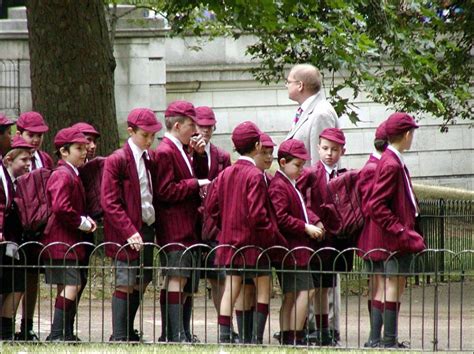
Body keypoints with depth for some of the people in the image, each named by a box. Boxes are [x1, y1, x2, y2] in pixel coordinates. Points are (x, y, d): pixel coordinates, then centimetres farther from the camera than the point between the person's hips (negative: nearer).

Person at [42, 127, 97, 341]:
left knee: (69, 287, 12)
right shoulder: (63, 175, -15)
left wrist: (85, 220, 9)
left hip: (70, 241, 11)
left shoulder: (72, 175, 17)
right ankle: (57, 334, -13)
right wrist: (82, 222, -15)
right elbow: (60, 207, -26)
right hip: (61, 241, -11)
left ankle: (65, 333, 16)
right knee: (71, 286, -13)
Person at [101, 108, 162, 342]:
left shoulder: (150, 159, 13)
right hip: (127, 234, -7)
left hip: (147, 229, 7)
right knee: (125, 285, -6)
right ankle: (119, 337, -1)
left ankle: (128, 332, 19)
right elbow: (110, 202, -14)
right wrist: (129, 231, -21)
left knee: (141, 283, 10)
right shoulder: (117, 161, -10)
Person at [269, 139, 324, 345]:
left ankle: (287, 337, 14)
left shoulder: (290, 184, 19)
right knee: (305, 290, -14)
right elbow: (280, 218, -21)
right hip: (291, 249, -11)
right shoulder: (279, 186, -13)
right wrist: (306, 227, -17)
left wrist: (314, 222, 9)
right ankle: (296, 336, -14)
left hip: (297, 249, 11)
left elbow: (300, 210, 27)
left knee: (290, 296, 11)